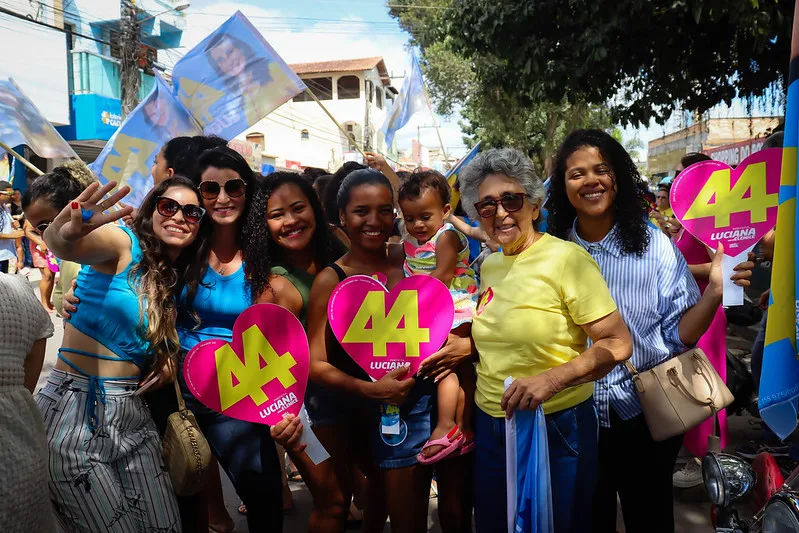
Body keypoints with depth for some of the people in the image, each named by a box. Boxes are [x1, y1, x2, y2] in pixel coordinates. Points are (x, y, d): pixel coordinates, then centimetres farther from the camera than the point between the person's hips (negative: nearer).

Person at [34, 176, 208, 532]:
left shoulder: (177, 283, 11)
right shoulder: (123, 244, -9)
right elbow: (63, 247, -31)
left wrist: (168, 361, -2)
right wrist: (66, 233, -53)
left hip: (132, 416, 6)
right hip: (75, 413, -6)